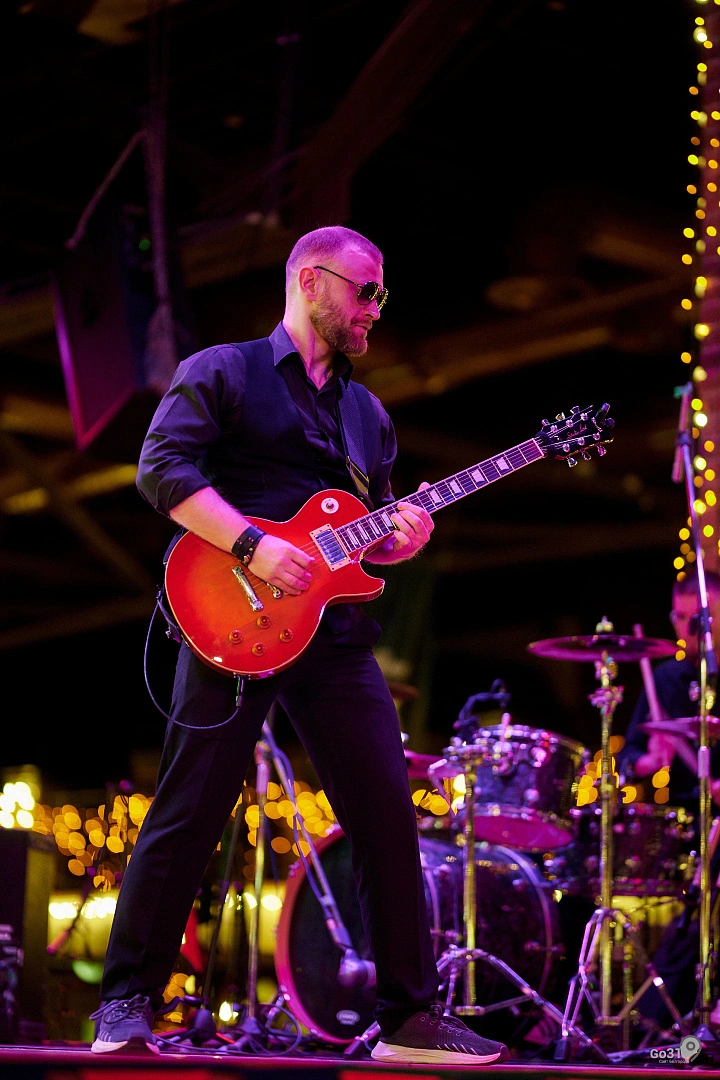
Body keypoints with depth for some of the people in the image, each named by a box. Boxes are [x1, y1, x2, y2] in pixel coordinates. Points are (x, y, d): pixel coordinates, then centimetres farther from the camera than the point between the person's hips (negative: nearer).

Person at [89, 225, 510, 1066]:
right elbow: (162, 467, -10)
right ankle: (126, 1009, 3)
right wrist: (253, 547, -19)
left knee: (387, 814, 0)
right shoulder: (223, 372, 3)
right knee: (188, 813, -6)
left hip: (335, 630, 6)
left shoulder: (367, 413, 23)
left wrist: (398, 538, 0)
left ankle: (408, 1016, 7)